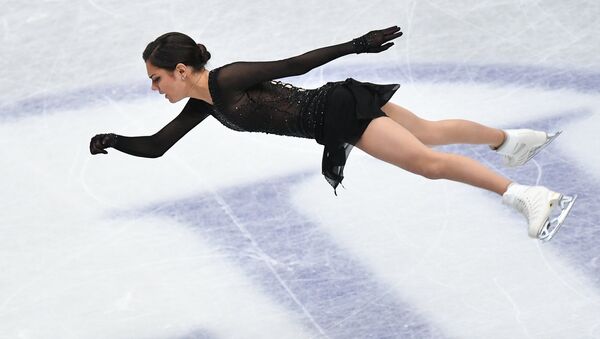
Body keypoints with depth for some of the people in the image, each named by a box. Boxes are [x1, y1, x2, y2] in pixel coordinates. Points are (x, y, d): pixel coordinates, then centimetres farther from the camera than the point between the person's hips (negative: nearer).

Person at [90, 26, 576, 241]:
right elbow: (157, 146, 14)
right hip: (335, 116, 9)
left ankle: (530, 198, -17)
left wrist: (357, 45, -21)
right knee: (430, 133, 23)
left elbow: (294, 63, -21)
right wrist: (114, 142, 1)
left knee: (428, 160, -16)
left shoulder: (228, 79, -19)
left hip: (341, 109, -9)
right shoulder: (203, 105, 7)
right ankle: (513, 139, 41)